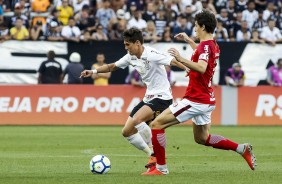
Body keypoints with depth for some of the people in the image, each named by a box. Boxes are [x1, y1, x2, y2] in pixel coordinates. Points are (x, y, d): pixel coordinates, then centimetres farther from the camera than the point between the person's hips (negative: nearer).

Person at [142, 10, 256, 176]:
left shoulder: (205, 45, -18)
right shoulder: (213, 45, 11)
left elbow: (202, 68, -38)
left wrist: (181, 59, -45)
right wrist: (188, 40, 41)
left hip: (196, 100, -10)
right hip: (207, 100, 10)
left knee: (157, 124, -8)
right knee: (202, 138, 26)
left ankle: (161, 168, -6)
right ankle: (242, 148, 19)